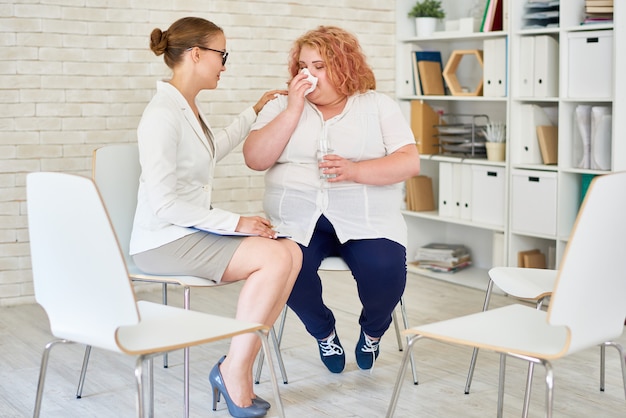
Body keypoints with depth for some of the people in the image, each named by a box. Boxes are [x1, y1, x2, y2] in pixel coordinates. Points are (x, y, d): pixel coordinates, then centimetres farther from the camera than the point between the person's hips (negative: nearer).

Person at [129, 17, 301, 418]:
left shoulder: (190, 107, 12)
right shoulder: (163, 114, -18)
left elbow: (211, 151, 35)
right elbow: (164, 204, -22)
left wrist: (255, 111, 37)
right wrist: (236, 222, -19)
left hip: (193, 231, 9)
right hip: (163, 241, -9)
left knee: (291, 252, -12)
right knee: (275, 256, -23)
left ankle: (240, 365, -9)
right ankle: (234, 371, -12)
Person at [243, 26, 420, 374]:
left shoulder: (378, 105, 9)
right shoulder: (282, 106, 13)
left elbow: (409, 163, -2)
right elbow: (255, 159, -1)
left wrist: (354, 170, -18)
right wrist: (294, 108, -6)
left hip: (366, 218, -1)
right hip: (297, 218, 1)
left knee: (386, 272, -29)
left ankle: (373, 331, 9)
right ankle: (324, 332, 4)